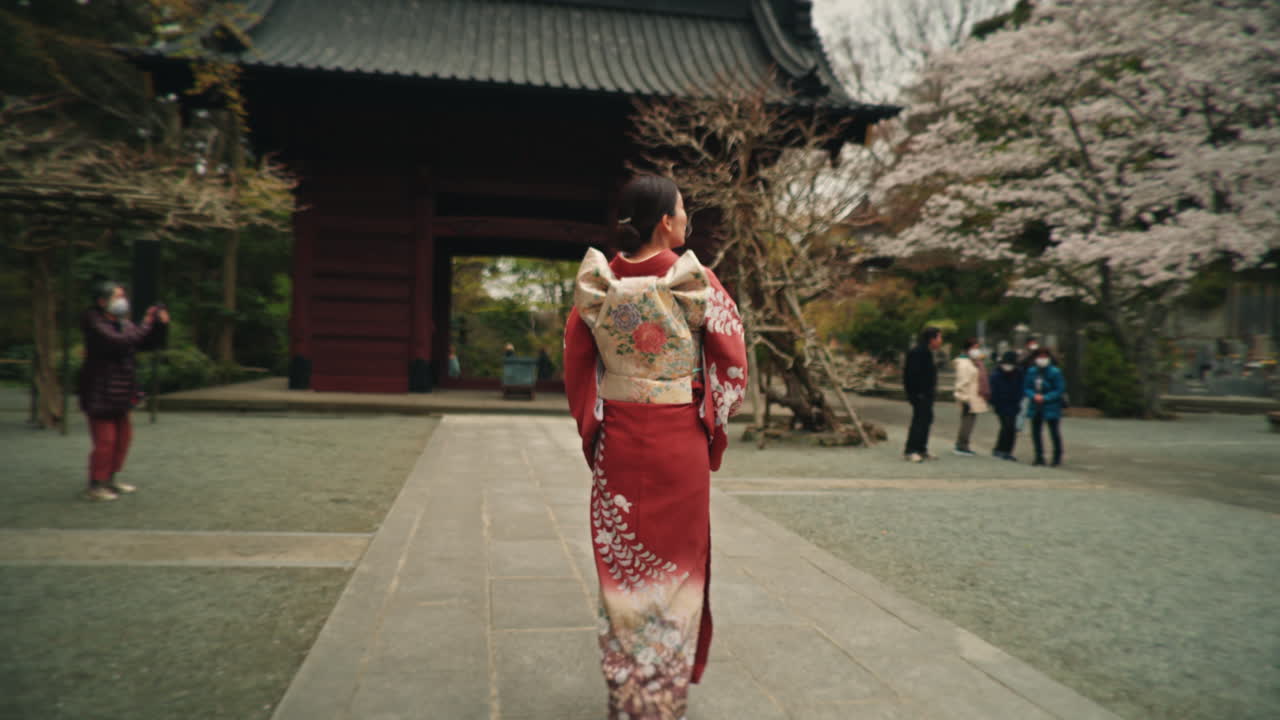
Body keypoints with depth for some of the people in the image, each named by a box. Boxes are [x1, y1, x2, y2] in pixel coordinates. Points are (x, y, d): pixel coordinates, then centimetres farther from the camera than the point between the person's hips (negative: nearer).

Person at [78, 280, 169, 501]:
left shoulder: (123, 323, 11)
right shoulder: (93, 322, -12)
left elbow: (150, 343, 13)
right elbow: (116, 342, -28)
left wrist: (161, 325, -4)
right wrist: (145, 326, -22)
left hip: (119, 392, 9)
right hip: (100, 394, -9)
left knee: (123, 436, 15)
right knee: (105, 440, -6)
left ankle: (110, 479, 29)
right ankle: (95, 486, 4)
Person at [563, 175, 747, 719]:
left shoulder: (596, 284, -2)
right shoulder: (697, 283, -9)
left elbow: (576, 367, 2)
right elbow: (733, 363, -6)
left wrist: (592, 429, 12)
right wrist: (713, 426, 6)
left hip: (616, 440, 2)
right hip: (680, 441, -2)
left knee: (621, 563, 13)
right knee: (677, 561, 11)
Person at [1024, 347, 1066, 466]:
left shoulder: (1055, 372, -10)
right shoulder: (1031, 371, 3)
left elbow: (1060, 389, -11)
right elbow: (1026, 387, 8)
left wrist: (1045, 397, -18)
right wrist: (1034, 395, -12)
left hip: (1050, 407, -5)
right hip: (1036, 407, 5)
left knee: (1054, 432, 2)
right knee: (1035, 431, 8)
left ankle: (1057, 457, 17)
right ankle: (1039, 457, 19)